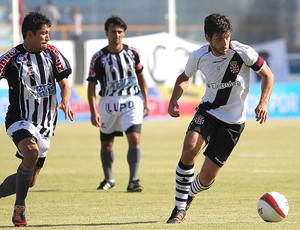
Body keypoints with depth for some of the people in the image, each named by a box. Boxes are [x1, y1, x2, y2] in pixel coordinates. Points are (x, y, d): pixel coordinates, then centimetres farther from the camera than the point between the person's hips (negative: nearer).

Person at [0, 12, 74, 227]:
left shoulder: (52, 52, 2)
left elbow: (64, 83, 5)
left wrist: (65, 102, -16)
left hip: (46, 125, 6)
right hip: (20, 120, -6)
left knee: (29, 181, 7)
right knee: (31, 154, -34)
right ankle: (19, 209, -21)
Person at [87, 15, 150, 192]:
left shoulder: (132, 52, 1)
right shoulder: (99, 57, -6)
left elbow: (141, 76, 14)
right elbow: (91, 85, -6)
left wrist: (146, 101, 11)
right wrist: (93, 111, -14)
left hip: (132, 102, 0)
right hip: (109, 103, 0)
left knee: (135, 139, -17)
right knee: (106, 143, 12)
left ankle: (133, 181, -16)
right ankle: (108, 179, 33)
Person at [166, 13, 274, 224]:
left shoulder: (243, 53, -17)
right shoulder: (199, 56, -7)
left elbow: (268, 75, -2)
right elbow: (185, 78, 14)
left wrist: (264, 102, -17)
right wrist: (174, 101, -4)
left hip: (233, 121, -2)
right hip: (207, 111, 2)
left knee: (206, 178, -4)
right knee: (189, 150, -29)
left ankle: (188, 197, 32)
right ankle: (180, 207, -15)